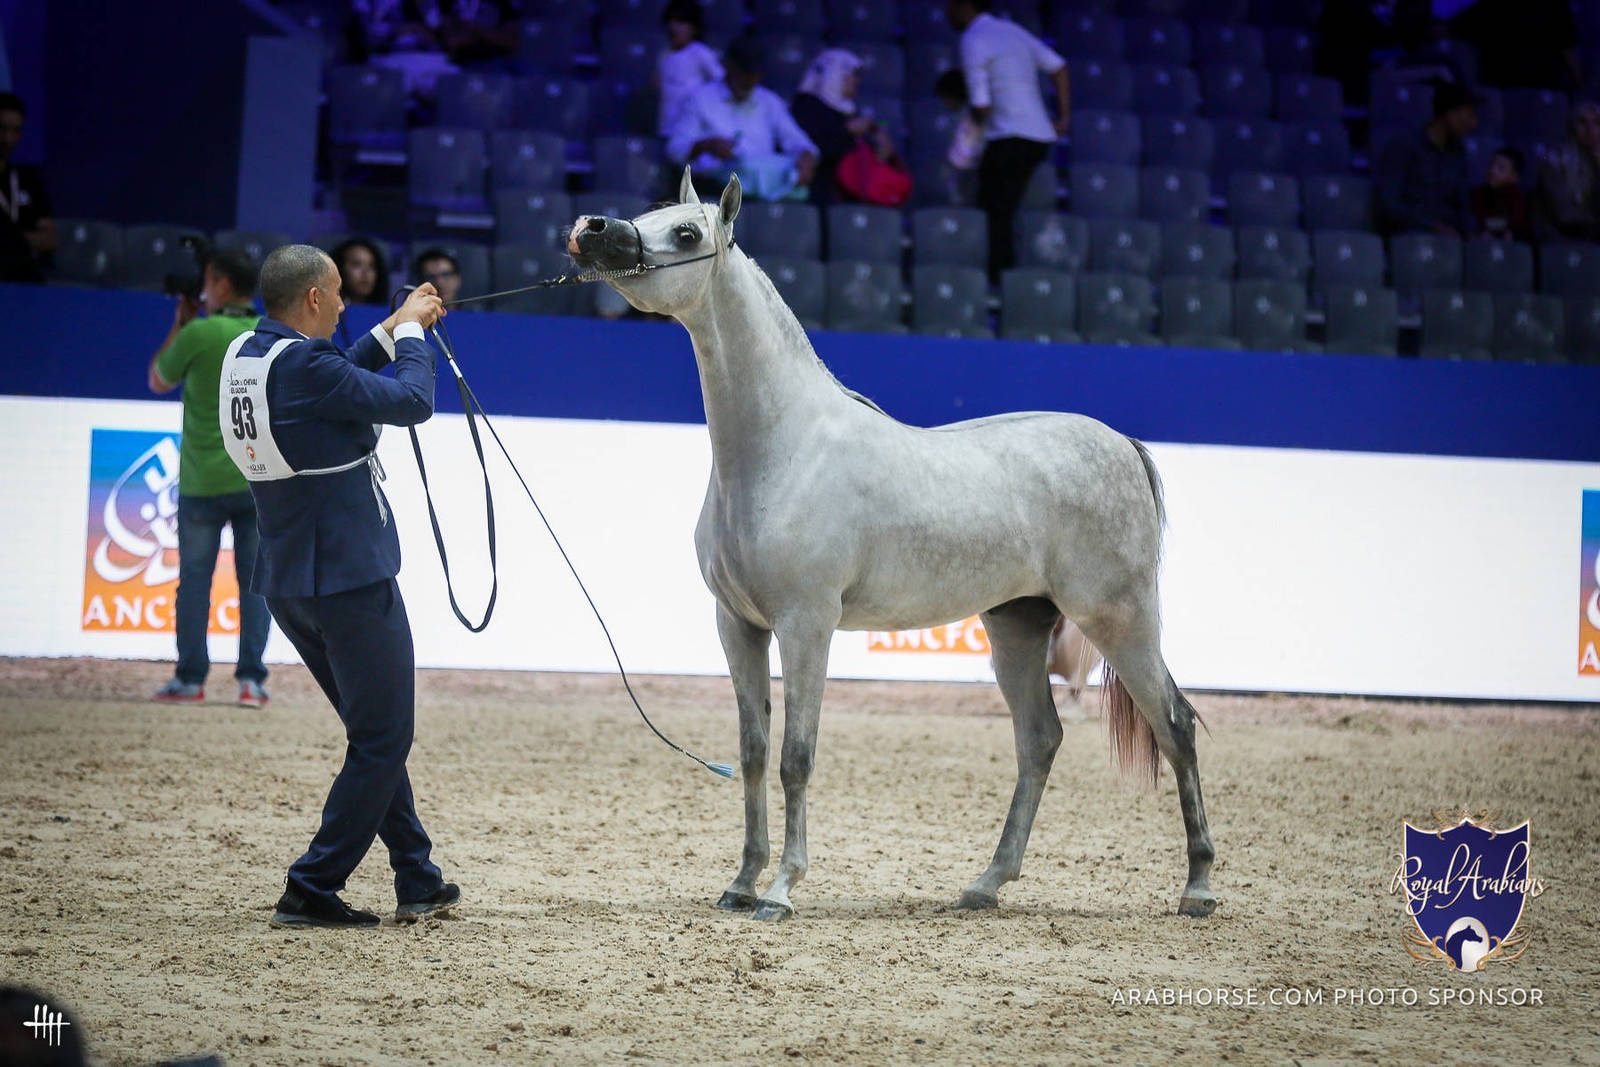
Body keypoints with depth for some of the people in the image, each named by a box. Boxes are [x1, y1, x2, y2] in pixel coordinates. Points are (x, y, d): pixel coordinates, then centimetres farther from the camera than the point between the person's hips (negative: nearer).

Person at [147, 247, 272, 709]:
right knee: (255, 579, 5)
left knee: (194, 578, 6)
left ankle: (190, 678, 6)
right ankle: (251, 679, 1)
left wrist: (179, 324, 14)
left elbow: (158, 381, 5)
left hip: (203, 481, -3)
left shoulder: (198, 334, -12)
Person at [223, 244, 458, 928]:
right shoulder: (302, 364, -21)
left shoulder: (247, 356, 7)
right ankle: (309, 892, -3)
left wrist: (391, 331, 21)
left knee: (375, 732, 19)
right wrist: (410, 332, 0)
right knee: (383, 738, -1)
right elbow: (412, 403, -16)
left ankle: (417, 881, 25)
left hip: (286, 584, 10)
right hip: (350, 582, -10)